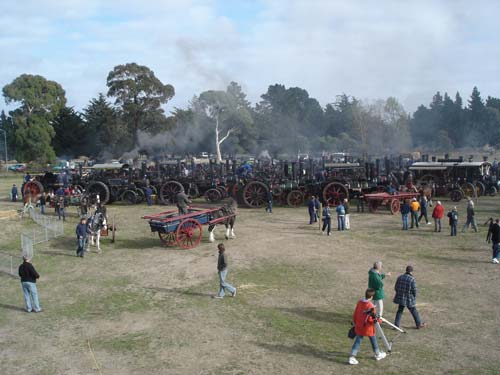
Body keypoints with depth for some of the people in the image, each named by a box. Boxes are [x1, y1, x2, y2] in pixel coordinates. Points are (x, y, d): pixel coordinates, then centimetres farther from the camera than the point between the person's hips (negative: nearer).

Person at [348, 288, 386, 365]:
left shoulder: (359, 303, -2)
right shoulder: (370, 306, -20)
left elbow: (355, 315, 6)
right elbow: (370, 319, -22)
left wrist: (355, 323, 18)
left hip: (359, 327, 5)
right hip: (368, 328, -5)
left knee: (357, 342, 6)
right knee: (373, 341, 18)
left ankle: (352, 357, -4)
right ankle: (378, 354, 37)